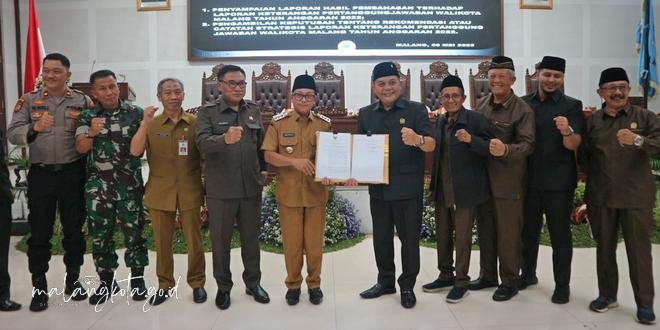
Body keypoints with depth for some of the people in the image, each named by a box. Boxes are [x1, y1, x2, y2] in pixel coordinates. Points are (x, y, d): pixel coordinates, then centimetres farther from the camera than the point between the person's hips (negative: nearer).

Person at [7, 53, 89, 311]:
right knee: (39, 232, 5)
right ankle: (39, 286, 17)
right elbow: (12, 134, -6)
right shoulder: (29, 100, 3)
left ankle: (72, 279, 24)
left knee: (74, 229, 9)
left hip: (73, 174, 0)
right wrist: (34, 128, -25)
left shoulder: (82, 101, 3)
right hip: (40, 174, 0)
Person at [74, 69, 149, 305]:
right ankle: (106, 281, 22)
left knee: (133, 231, 5)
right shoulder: (87, 116, 4)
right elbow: (81, 148, -5)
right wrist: (92, 133, -25)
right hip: (98, 186, 2)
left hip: (129, 185, -1)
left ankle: (137, 278, 20)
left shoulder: (134, 113, 1)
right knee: (100, 234, 8)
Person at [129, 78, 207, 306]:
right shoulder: (151, 125, 3)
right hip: (160, 192, 1)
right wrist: (144, 123, -20)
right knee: (162, 242, 11)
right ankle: (165, 285, 26)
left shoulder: (195, 122, 1)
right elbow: (135, 151, -10)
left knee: (194, 241, 6)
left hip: (189, 192, -1)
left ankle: (197, 283, 23)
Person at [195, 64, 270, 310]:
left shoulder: (253, 110, 8)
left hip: (251, 187, 3)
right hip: (220, 188, -3)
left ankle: (253, 283, 30)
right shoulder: (208, 112, -4)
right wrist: (225, 138, -38)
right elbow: (202, 143, -20)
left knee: (251, 237, 14)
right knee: (221, 240, 9)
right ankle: (223, 287, 26)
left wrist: (263, 169, 13)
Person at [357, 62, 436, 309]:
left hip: (408, 188, -3)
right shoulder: (366, 114, 6)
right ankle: (385, 281, 32)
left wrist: (417, 140, -35)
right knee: (381, 237, 15)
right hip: (378, 188, 4)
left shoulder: (416, 110, -4)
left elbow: (431, 145, -13)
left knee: (409, 238, 7)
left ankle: (407, 286, 24)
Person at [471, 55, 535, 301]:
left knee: (508, 233, 4)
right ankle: (487, 274, 32)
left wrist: (505, 149, -33)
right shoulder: (481, 105, 8)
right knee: (484, 230, 16)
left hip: (508, 182, -6)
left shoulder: (523, 110, -9)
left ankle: (509, 282, 19)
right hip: (482, 178, 6)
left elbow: (528, 144, -17)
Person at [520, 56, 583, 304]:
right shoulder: (523, 103, 4)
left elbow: (574, 145, -12)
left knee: (560, 233, 5)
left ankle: (562, 285, 17)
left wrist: (567, 131, -33)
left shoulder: (571, 106, -4)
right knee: (528, 229, 15)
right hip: (528, 178, 3)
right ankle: (527, 274, 32)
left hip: (559, 181, -3)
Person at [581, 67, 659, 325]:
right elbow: (584, 155, 5)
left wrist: (638, 141, -30)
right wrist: (595, 181, -2)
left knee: (639, 250, 4)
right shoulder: (592, 121, 4)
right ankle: (607, 295, 29)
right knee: (604, 247, 13)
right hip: (601, 197, 2)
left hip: (636, 197, -2)